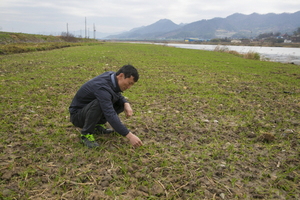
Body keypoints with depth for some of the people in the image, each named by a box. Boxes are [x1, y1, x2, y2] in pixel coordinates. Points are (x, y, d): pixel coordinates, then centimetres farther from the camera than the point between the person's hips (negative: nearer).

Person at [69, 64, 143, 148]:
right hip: (77, 115, -8)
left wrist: (126, 104, -14)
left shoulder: (111, 75, -10)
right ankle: (86, 134, -15)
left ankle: (98, 125, 7)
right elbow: (110, 115, -42)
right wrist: (129, 135, -45)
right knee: (98, 104, -38)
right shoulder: (102, 87, -35)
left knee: (122, 103, -5)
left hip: (89, 107, 8)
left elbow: (118, 95, 8)